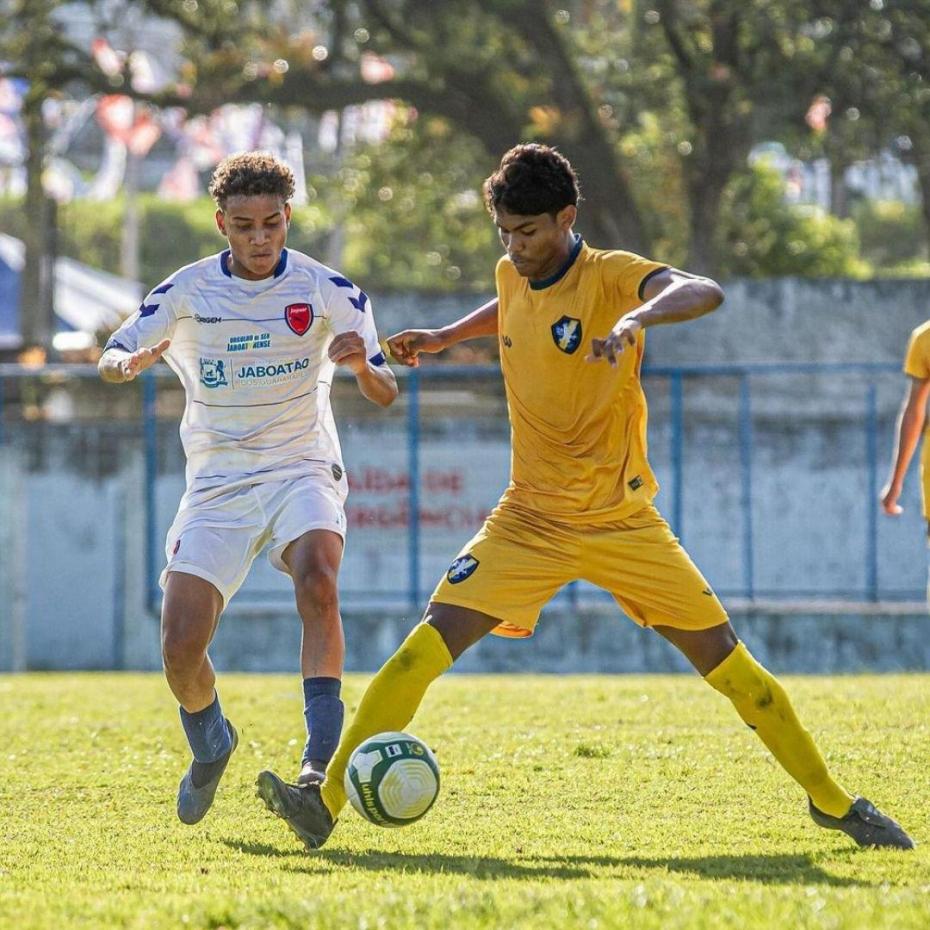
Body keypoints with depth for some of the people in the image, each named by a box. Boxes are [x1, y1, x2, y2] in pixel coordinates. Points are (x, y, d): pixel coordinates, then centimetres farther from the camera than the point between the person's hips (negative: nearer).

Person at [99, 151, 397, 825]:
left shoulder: (327, 290, -5)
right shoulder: (187, 292, -2)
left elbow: (386, 396, -5)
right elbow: (113, 357, 5)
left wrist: (363, 366, -29)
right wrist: (129, 363, -20)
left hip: (303, 471, -2)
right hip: (218, 484, 2)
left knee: (317, 579, -34)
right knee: (180, 648, -8)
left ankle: (321, 767, -38)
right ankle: (211, 747, 27)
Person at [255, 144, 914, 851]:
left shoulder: (610, 276, -15)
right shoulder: (512, 275, 2)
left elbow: (704, 293, -37)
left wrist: (634, 319, -55)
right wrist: (442, 337, 20)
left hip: (622, 521, -3)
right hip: (530, 520, 3)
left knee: (727, 661, -2)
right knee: (429, 645, -14)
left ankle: (832, 803, 17)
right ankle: (325, 803, -13)